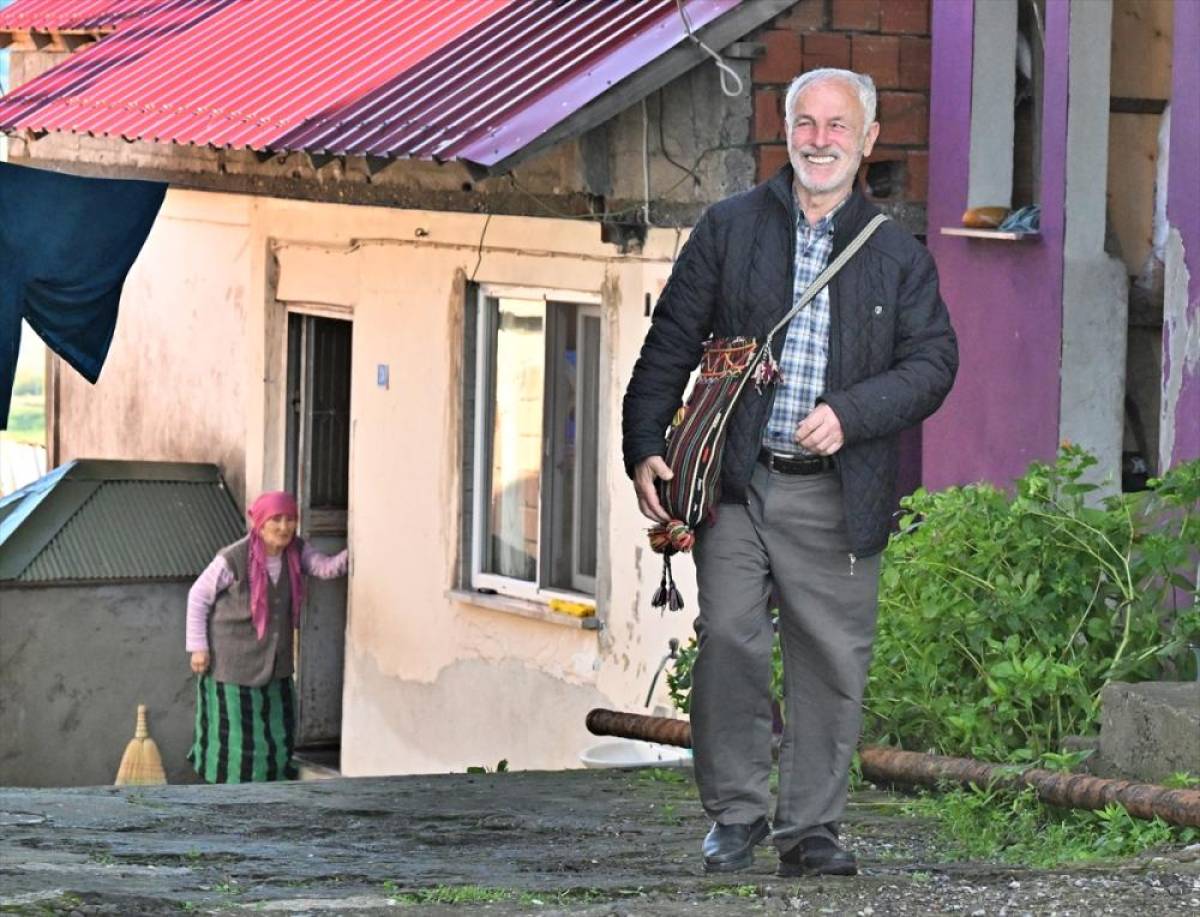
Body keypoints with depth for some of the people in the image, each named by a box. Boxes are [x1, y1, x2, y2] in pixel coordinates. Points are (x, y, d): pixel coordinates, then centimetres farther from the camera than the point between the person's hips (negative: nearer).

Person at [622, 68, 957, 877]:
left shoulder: (899, 256, 10)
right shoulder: (729, 229, 9)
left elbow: (933, 362, 3)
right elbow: (670, 345, 8)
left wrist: (850, 414, -13)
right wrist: (645, 449, -1)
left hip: (838, 497, 1)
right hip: (736, 481, 0)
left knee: (833, 662, 1)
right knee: (729, 642, -6)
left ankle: (812, 828, 12)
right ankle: (735, 818, 7)